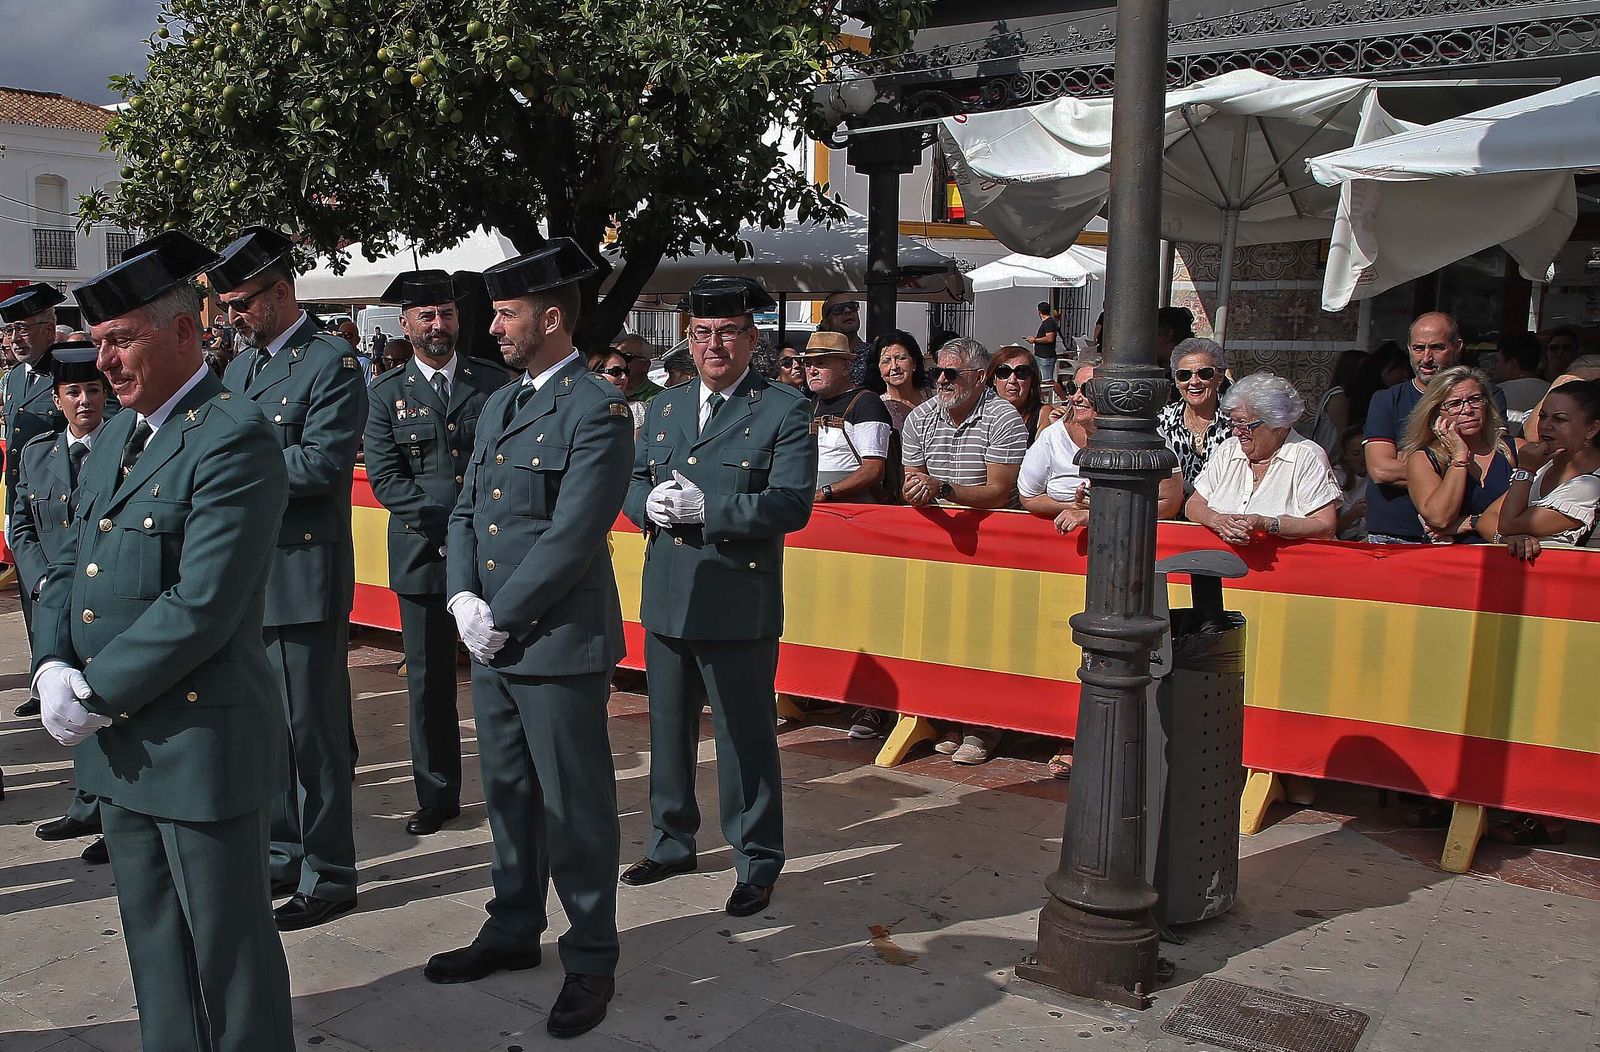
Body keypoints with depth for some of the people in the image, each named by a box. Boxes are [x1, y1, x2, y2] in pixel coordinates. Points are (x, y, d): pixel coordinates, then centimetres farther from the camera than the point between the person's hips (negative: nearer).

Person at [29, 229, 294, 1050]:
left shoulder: (234, 441, -16)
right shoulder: (117, 437, 12)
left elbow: (200, 607, -22)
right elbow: (66, 568, 14)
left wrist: (95, 694, -15)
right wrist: (53, 668, -3)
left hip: (201, 743, -8)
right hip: (117, 740, 9)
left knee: (228, 949, 6)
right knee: (155, 948, 20)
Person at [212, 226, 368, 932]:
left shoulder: (333, 363, -9)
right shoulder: (240, 368, 16)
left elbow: (322, 463, -20)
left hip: (304, 575, -8)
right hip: (248, 575, 8)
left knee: (314, 729, 0)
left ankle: (328, 877, 12)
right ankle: (285, 857, 30)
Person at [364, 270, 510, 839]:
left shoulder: (493, 382, 6)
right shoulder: (386, 394, 5)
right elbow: (385, 479, -2)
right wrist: (447, 516, -12)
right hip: (423, 553, 1)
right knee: (429, 682, 7)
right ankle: (436, 796, 21)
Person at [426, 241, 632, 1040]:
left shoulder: (598, 411, -12)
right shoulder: (498, 404, 14)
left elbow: (572, 537, -18)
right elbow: (466, 512, 14)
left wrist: (501, 619, -14)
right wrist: (463, 600, -2)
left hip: (559, 644, -8)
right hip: (492, 643, 8)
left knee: (576, 807, 3)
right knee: (508, 794, 18)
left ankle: (590, 961, 18)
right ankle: (514, 931, 35)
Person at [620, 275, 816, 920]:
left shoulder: (784, 410, -6)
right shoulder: (665, 406, 13)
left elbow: (791, 503, -16)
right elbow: (632, 481, 15)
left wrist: (706, 509, -22)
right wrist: (649, 504, -9)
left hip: (739, 606, -6)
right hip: (666, 600, 6)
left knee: (746, 739, 3)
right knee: (668, 729, 19)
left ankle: (757, 865, 19)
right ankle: (672, 843, 37)